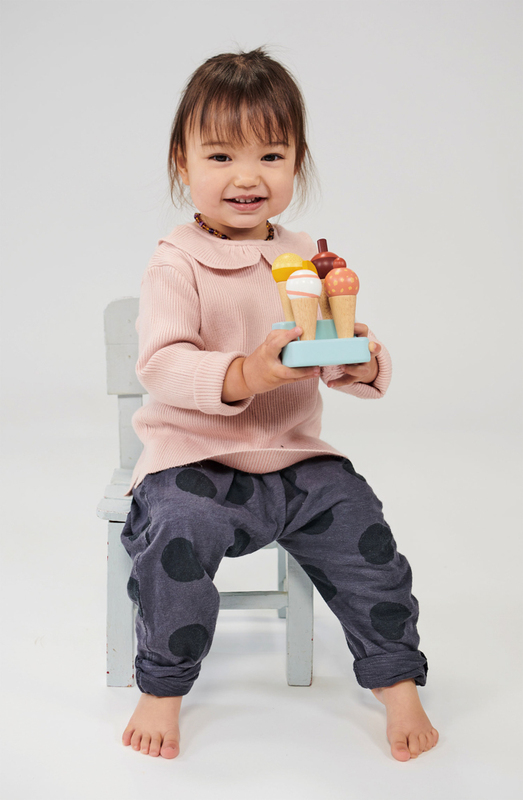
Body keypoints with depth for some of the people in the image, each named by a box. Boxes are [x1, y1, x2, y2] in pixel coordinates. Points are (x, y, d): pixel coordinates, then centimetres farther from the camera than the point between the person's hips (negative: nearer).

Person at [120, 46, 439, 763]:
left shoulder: (308, 260, 8)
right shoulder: (177, 262, -7)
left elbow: (341, 364, 9)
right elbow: (162, 364, -19)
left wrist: (363, 363, -16)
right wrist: (243, 375, -36)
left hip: (297, 460, 4)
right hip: (195, 456, -4)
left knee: (364, 534, -12)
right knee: (175, 530, -30)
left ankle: (396, 680, 12)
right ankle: (162, 687, -6)